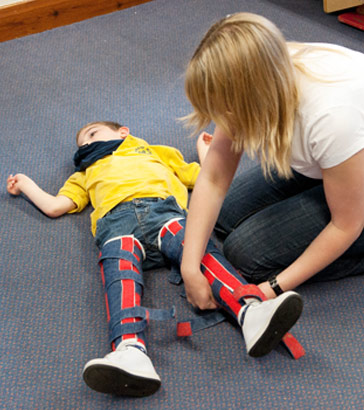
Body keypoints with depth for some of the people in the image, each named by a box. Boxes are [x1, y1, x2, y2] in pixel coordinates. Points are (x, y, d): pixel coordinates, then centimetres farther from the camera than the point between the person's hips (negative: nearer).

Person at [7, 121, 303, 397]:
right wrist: (25, 183, 49)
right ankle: (130, 352, -62)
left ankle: (250, 311, -58)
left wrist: (204, 148, 52)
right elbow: (54, 206, 36)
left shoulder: (157, 152, 42)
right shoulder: (88, 173, 45)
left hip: (163, 207, 1)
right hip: (117, 218, 0)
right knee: (119, 266, -35)